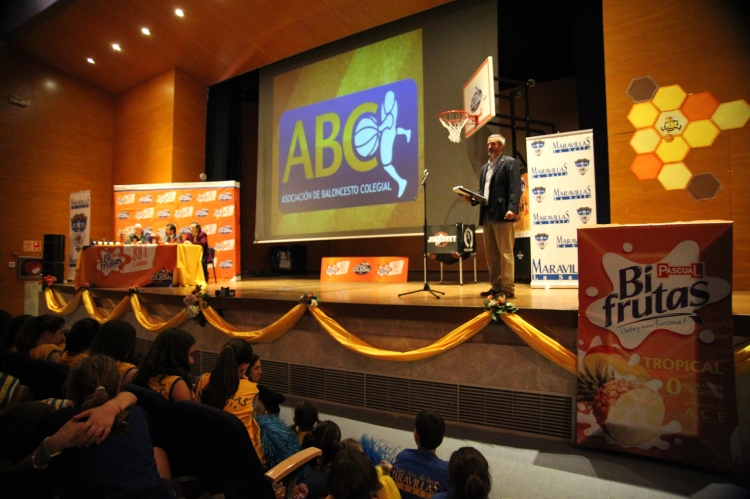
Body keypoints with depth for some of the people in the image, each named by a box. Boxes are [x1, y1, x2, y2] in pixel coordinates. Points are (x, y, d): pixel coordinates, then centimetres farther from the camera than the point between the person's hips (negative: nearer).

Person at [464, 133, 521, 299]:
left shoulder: (510, 163, 1)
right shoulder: (485, 168, 24)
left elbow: (515, 188, -10)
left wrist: (512, 209, -23)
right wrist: (472, 198, 3)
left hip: (502, 214, -8)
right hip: (487, 215, 8)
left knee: (505, 253, -6)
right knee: (491, 254, 9)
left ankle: (508, 288, -1)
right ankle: (496, 287, 17)